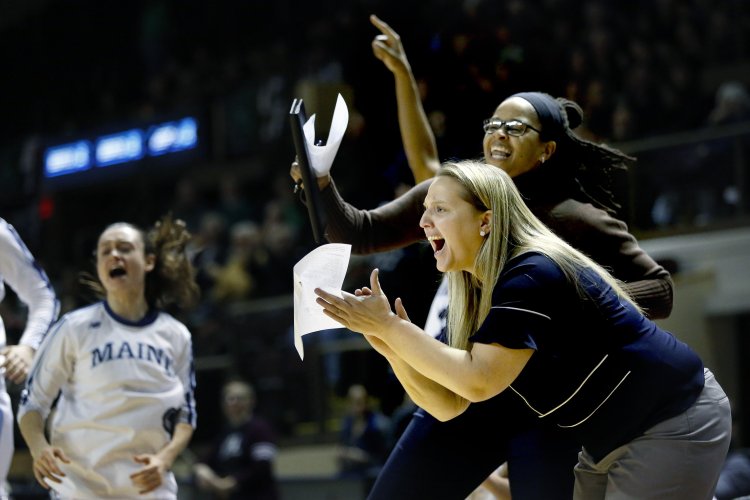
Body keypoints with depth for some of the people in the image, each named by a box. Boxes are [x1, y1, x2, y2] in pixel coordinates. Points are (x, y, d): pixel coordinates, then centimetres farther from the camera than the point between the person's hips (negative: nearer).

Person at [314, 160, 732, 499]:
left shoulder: (533, 274, -23)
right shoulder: (480, 295, 5)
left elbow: (478, 381, -30)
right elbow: (448, 405, 2)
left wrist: (388, 326, -26)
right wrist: (390, 345, -13)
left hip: (674, 426, -9)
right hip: (616, 439, 9)